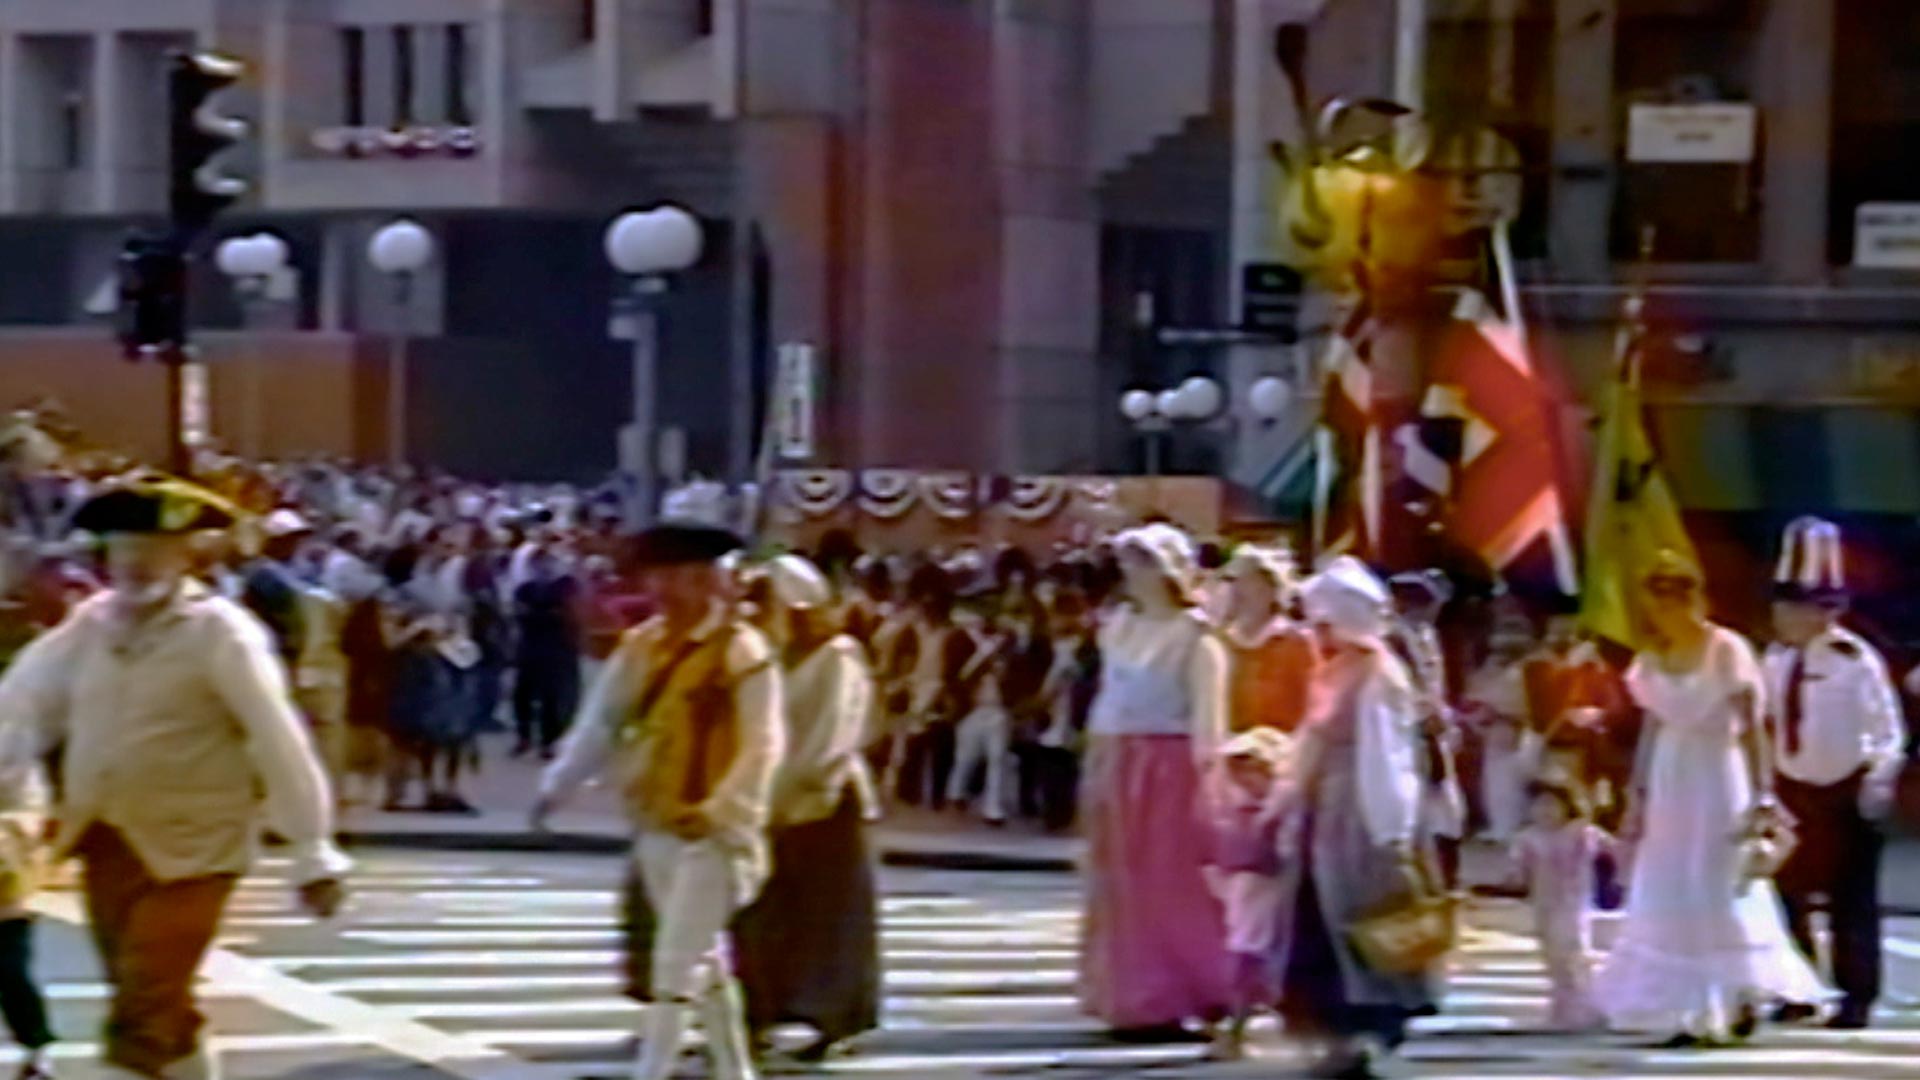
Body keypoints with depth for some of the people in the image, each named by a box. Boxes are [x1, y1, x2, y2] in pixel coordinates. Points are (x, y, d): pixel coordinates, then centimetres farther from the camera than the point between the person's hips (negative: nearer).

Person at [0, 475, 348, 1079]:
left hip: (188, 852, -6)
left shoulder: (220, 633, -12)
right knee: (158, 1013, 19)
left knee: (139, 1026, -11)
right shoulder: (90, 624, 4)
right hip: (106, 847, 6)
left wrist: (312, 851, -13)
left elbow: (279, 741, -12)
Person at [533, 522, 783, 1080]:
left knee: (676, 964, -10)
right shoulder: (642, 646, 6)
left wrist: (720, 810, -26)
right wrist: (556, 787, -2)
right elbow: (600, 723, 6)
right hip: (654, 826, 7)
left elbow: (763, 746, -16)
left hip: (712, 832, -7)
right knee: (704, 959, 16)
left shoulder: (744, 653, -12)